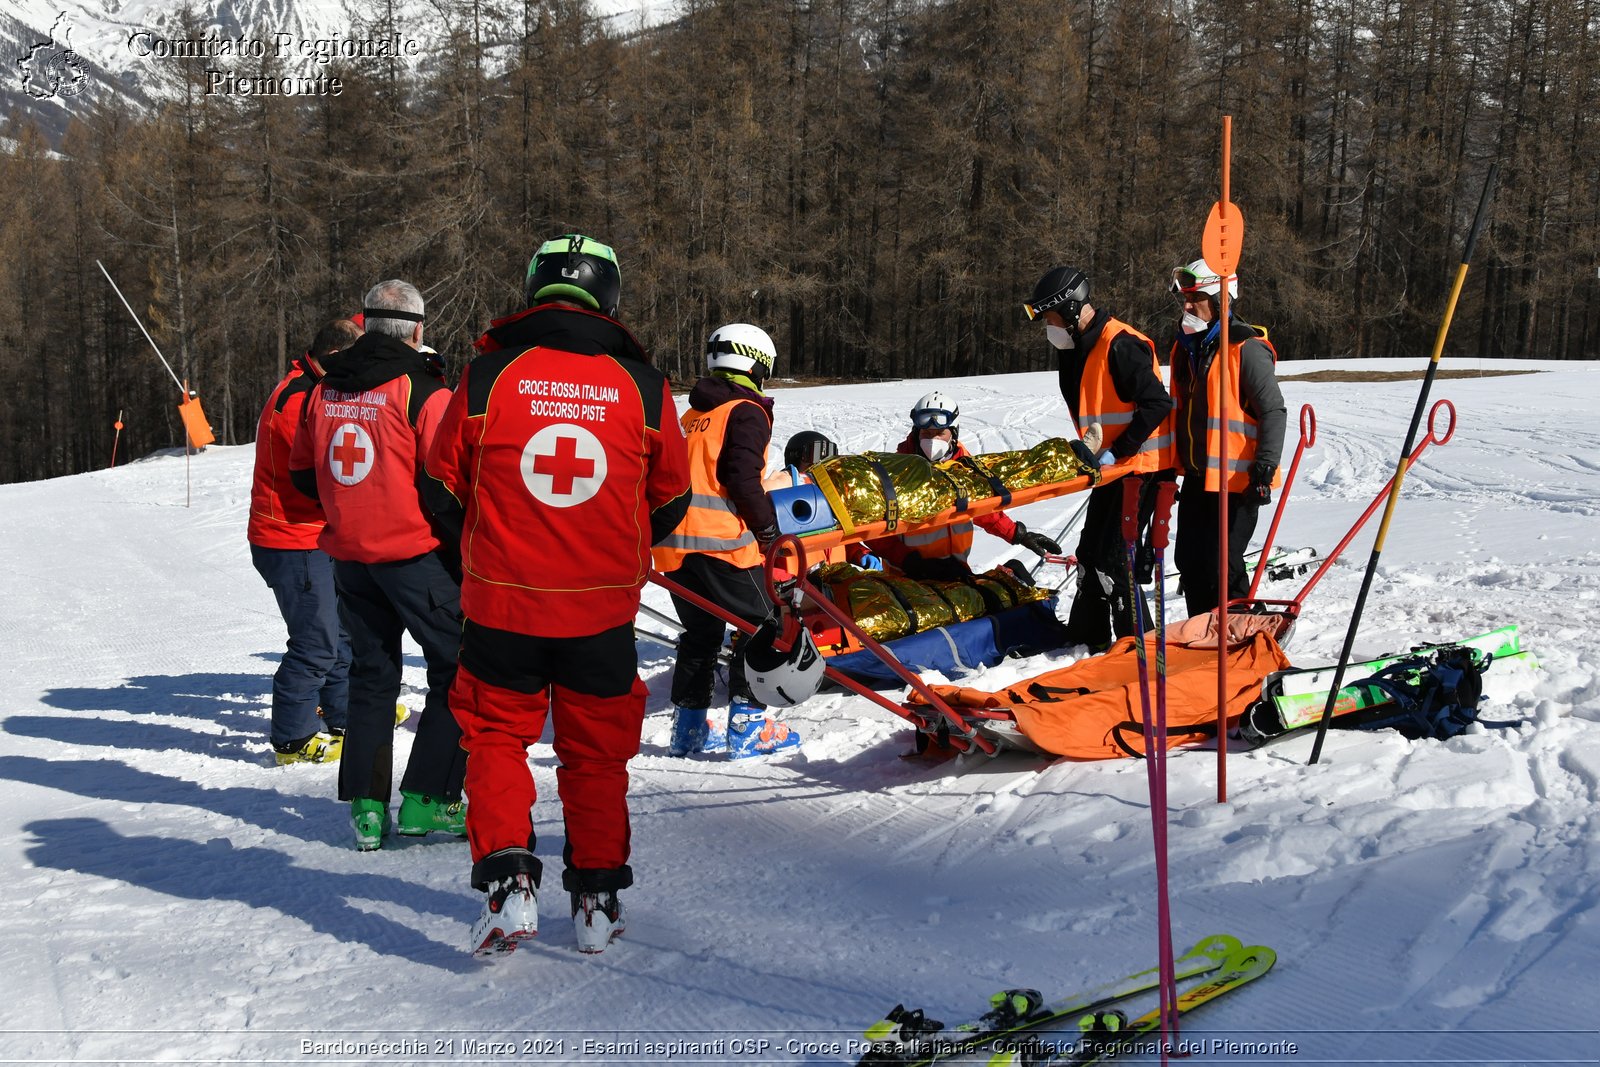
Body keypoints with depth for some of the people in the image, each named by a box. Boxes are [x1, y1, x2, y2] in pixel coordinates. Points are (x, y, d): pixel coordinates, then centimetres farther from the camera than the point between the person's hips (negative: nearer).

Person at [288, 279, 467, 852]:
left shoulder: (323, 390, 7)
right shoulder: (422, 391, -12)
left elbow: (302, 473, 15)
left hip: (348, 557, 7)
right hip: (415, 554, -6)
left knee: (371, 675, 15)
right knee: (459, 673, 5)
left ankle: (367, 806, 15)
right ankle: (426, 800, 2)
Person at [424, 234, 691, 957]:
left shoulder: (487, 376, -6)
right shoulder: (643, 385, -2)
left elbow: (443, 488, 3)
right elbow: (671, 498, 8)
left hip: (500, 601, -1)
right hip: (603, 606, 1)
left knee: (496, 736, 15)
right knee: (595, 750, 15)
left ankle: (506, 881, 1)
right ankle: (597, 901, 23)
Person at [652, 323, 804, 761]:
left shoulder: (692, 415, 20)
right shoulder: (747, 412, -4)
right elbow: (742, 478, -14)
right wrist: (768, 527, -5)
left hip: (673, 543, 8)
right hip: (721, 540, -8)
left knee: (701, 631, 17)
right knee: (759, 624, 2)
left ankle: (689, 728, 18)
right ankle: (747, 726, 0)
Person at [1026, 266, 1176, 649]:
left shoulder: (1120, 345, -20)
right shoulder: (1077, 348, 11)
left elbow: (1158, 404, -24)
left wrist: (1116, 451, -23)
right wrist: (1091, 450, 4)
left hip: (1140, 466, -10)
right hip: (1112, 467, 10)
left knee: (1111, 556, -11)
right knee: (1091, 550, 15)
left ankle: (1136, 643, -2)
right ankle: (1086, 638, 27)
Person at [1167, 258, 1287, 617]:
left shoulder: (1246, 348, -13)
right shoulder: (1186, 347, 13)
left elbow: (1273, 412, -15)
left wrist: (1264, 469, -20)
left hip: (1236, 479, -8)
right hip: (1196, 476, 8)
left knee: (1222, 567, -7)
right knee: (1189, 561, 12)